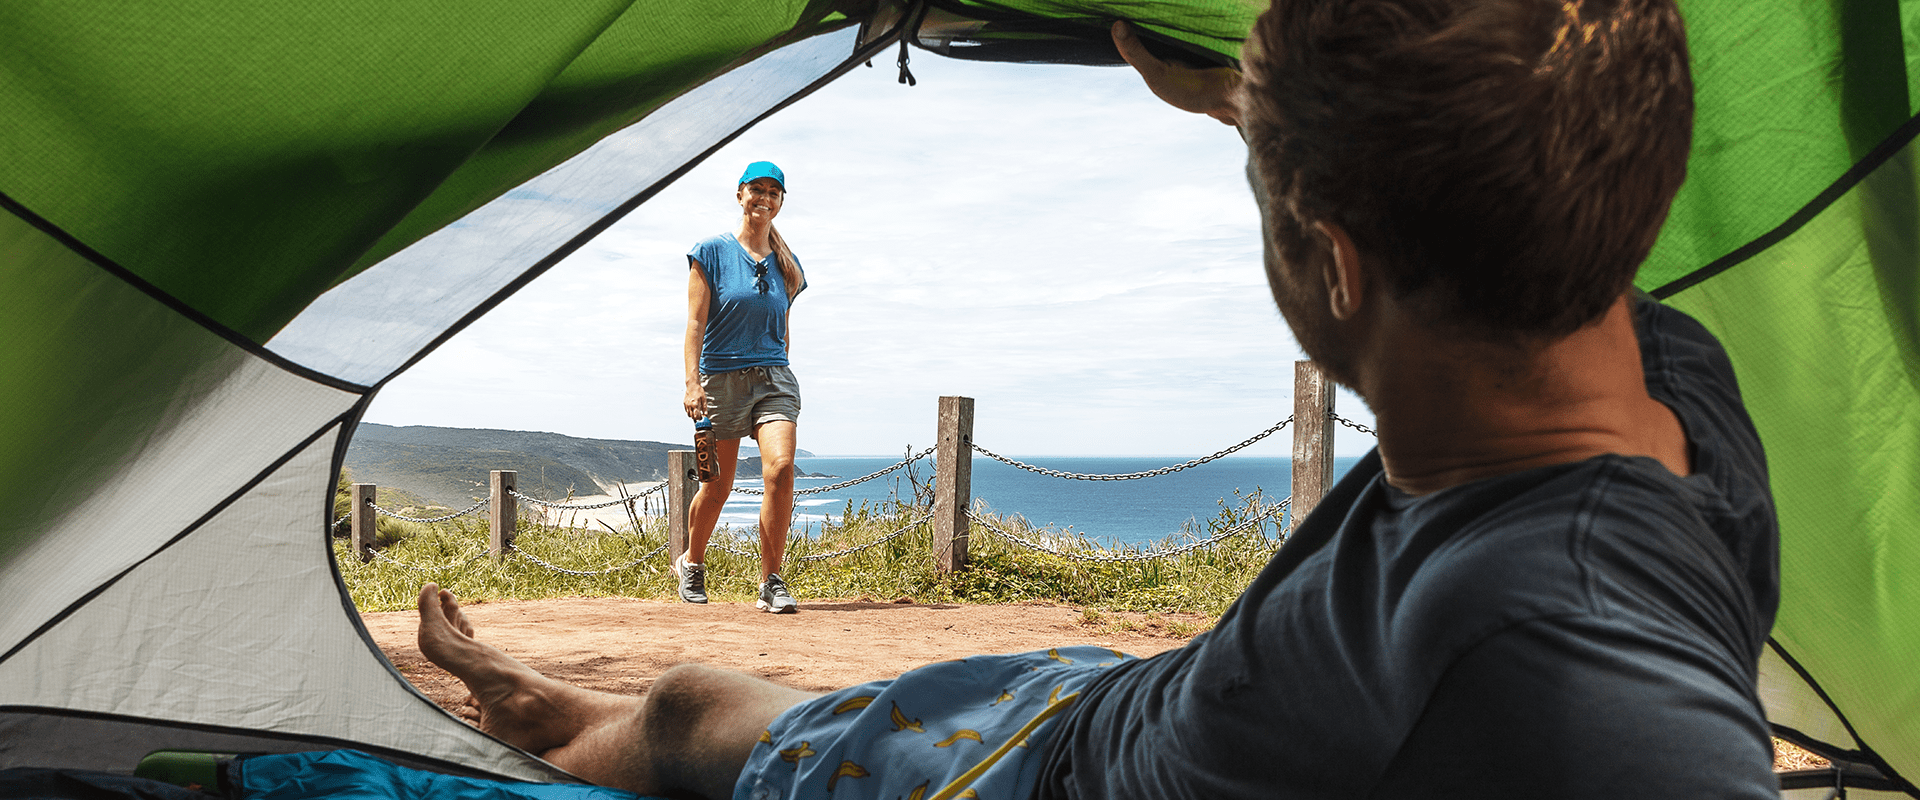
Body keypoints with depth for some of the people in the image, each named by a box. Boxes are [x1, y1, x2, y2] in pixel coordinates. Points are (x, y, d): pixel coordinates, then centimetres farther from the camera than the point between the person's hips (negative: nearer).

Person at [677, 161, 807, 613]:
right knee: (718, 487, 5)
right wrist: (692, 382, -13)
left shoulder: (786, 265, 13)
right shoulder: (712, 253, 1)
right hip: (722, 378, -2)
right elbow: (696, 323, -4)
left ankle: (771, 583, -12)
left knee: (781, 469, -20)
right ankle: (691, 564, 33)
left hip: (774, 378, 3)